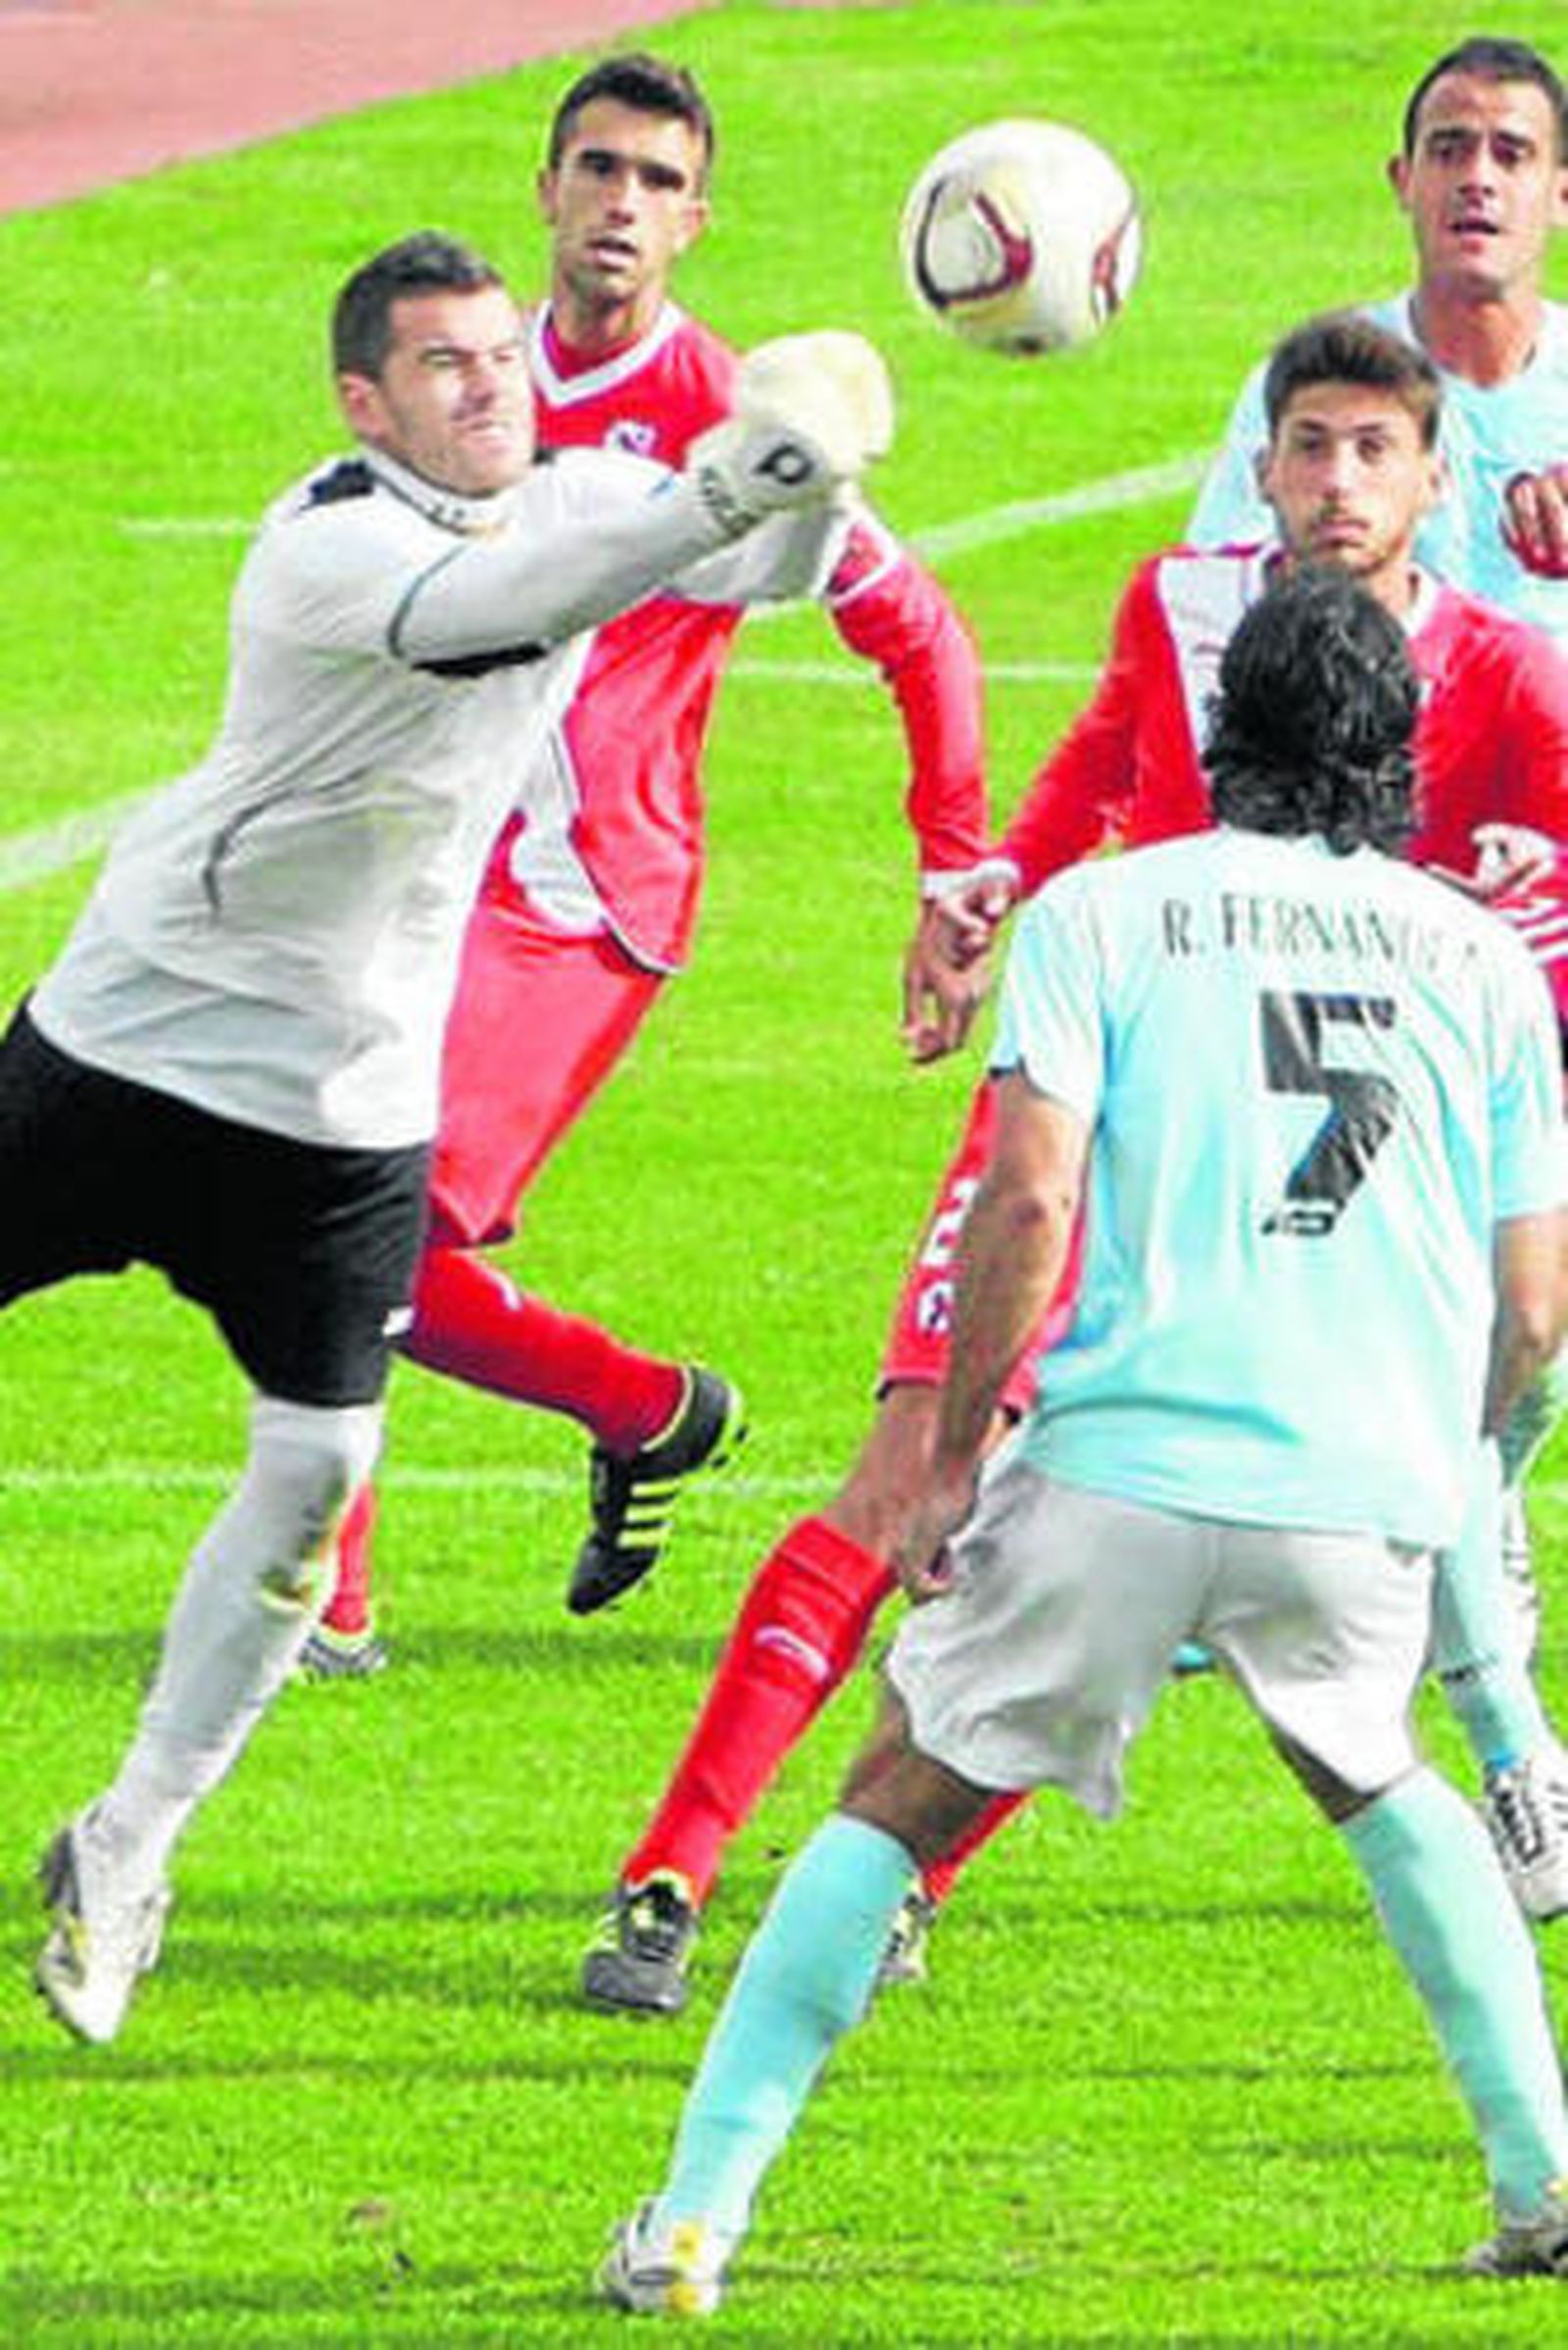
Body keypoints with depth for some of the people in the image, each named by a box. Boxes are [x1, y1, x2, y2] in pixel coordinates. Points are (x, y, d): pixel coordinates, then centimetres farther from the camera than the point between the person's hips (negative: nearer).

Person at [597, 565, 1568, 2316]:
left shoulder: (1100, 911, 6)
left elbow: (1029, 1199, -7)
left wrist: (950, 1461, 2)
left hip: (1127, 1464, -3)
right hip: (1374, 1490, 3)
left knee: (903, 1801, 10)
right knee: (1374, 1778, 31)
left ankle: (693, 2219, 1)